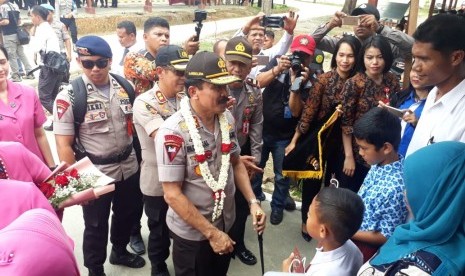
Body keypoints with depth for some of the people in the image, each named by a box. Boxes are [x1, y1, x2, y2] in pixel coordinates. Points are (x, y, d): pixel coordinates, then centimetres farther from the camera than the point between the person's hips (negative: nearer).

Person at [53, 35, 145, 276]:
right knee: (96, 226, 14)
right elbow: (64, 145, -13)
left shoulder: (124, 87, -2)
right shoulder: (68, 97, -15)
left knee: (128, 215, 23)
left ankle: (119, 251, 51)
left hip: (129, 167, 5)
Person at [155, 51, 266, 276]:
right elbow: (173, 195, -23)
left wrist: (252, 202, -5)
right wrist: (211, 233, -19)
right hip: (192, 233, -6)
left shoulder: (227, 118, -6)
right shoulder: (173, 133, -26)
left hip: (225, 224, 6)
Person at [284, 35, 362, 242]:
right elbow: (308, 112, -13)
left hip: (342, 139, 3)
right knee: (312, 180, 11)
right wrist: (294, 141, -10)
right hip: (319, 135, -3)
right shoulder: (324, 79, -15)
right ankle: (307, 221, 34)